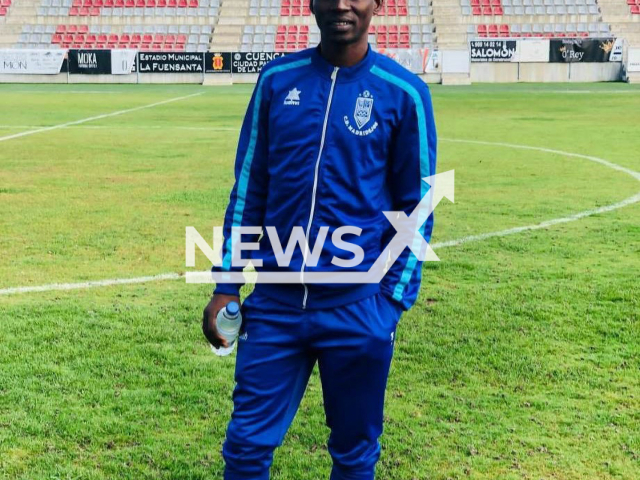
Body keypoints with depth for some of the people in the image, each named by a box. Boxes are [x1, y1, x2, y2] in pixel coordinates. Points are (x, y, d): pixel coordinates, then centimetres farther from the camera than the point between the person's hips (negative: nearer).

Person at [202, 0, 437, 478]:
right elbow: (249, 187, 9)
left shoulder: (404, 92, -3)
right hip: (275, 300, 2)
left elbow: (416, 208, 1)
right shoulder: (277, 79, 5)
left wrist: (393, 301, -5)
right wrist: (227, 285, 6)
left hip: (358, 308, -2)